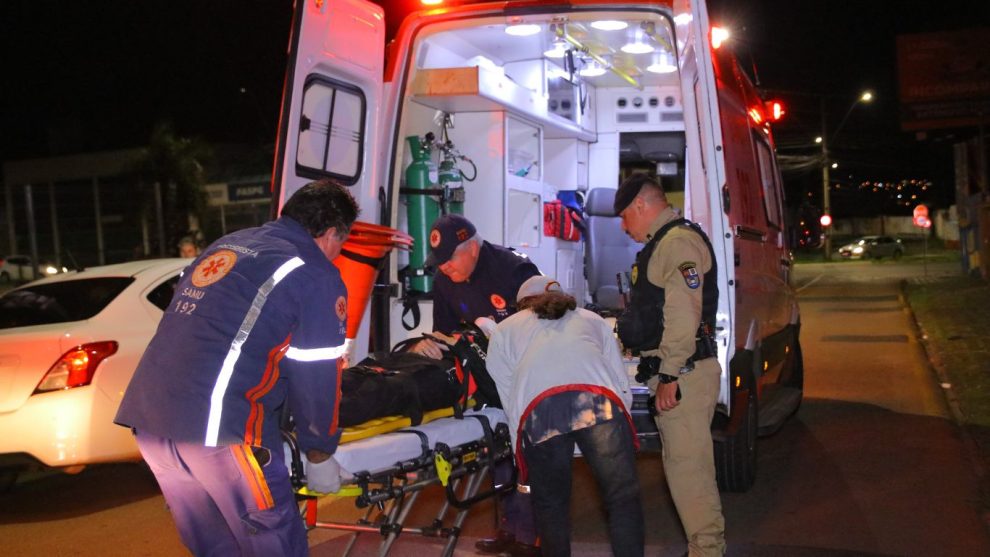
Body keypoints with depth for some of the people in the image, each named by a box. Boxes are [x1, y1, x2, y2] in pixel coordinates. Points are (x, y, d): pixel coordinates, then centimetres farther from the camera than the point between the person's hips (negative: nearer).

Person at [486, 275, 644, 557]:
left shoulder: (504, 330, 35)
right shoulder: (592, 319, 38)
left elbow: (506, 398, 24)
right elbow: (623, 387, 27)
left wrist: (522, 461, 30)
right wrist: (615, 428, 38)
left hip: (539, 409, 0)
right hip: (599, 401, 1)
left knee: (550, 505, 16)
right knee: (623, 499, 9)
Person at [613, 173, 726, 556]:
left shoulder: (678, 241, -13)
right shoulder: (662, 244, 20)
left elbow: (683, 315, -22)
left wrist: (670, 374, -22)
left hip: (683, 373, -11)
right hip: (673, 372, 11)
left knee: (686, 464, -8)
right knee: (684, 462, 14)